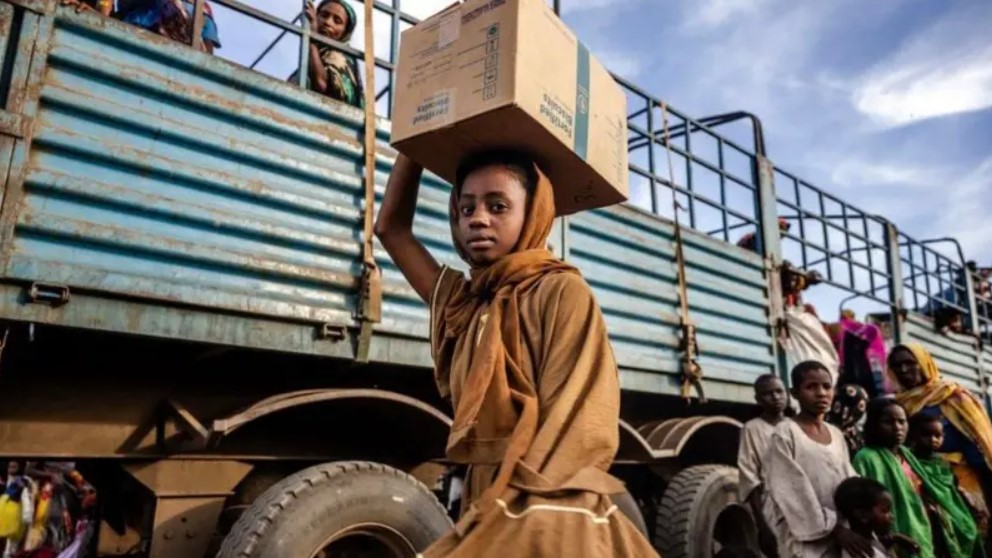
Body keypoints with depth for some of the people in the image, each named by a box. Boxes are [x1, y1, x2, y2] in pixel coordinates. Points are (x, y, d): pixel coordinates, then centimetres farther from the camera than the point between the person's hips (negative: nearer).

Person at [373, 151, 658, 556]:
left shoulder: (563, 292, -7)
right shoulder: (463, 304, 11)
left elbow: (572, 432, -15)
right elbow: (390, 226, 16)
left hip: (547, 522, -6)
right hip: (487, 518, 6)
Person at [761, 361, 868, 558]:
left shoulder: (837, 435, 13)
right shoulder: (785, 433, -7)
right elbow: (793, 493, -13)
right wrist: (836, 529, -17)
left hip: (838, 540, 6)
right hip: (804, 539, -6)